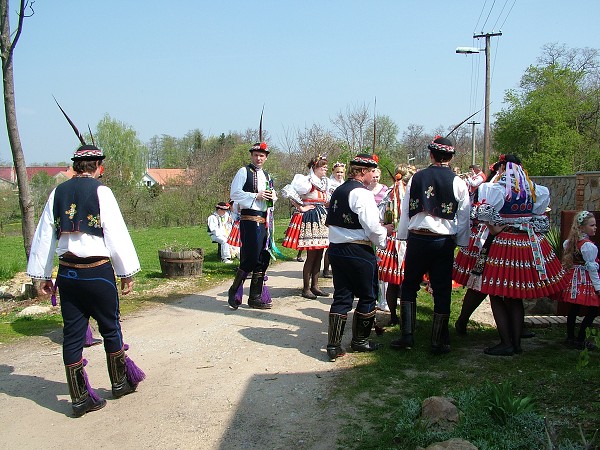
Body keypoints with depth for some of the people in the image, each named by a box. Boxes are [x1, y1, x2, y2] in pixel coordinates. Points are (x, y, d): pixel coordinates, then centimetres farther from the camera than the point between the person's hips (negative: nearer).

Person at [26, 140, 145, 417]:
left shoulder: (58, 193, 7)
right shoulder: (100, 192, -8)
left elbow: (44, 235, 10)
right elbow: (117, 234, -9)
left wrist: (43, 275, 17)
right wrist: (127, 272, -2)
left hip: (67, 273, 5)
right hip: (98, 272, -4)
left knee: (72, 334, 9)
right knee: (110, 328, 13)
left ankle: (80, 398, 16)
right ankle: (120, 382, 28)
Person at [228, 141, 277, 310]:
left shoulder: (267, 175, 20)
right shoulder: (244, 172, -1)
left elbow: (272, 196, 30)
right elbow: (234, 194, -9)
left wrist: (273, 196, 6)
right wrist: (256, 196, -14)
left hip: (265, 219, 8)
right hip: (249, 218, -7)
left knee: (263, 258, 7)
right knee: (251, 257, -13)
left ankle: (255, 297, 16)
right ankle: (234, 291, 4)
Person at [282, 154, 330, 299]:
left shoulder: (324, 182, 14)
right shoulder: (307, 181, -11)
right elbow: (290, 194, -20)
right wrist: (301, 208, -14)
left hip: (321, 219, 8)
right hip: (310, 219, -8)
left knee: (319, 255, 9)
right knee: (311, 255, -7)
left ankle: (314, 286, 17)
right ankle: (306, 288, 1)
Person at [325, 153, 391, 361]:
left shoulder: (338, 191, 11)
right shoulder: (362, 193, -15)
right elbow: (372, 227, -21)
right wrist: (384, 232, 2)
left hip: (336, 249, 8)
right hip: (358, 252, -8)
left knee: (341, 297, 11)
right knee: (367, 297, 11)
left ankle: (333, 345, 9)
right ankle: (359, 341, 22)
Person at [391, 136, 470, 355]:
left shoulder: (416, 178, 2)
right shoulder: (458, 182, -2)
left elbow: (406, 211, 5)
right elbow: (464, 218, 2)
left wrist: (403, 236, 12)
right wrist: (462, 243, 11)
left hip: (417, 238, 1)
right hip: (444, 241, -1)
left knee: (409, 286, 14)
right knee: (442, 291, 7)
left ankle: (407, 335, 10)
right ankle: (439, 342, 13)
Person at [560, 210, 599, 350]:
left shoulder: (571, 242, 6)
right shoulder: (589, 245, -17)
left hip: (574, 278, 9)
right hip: (586, 280, -9)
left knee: (573, 309, 13)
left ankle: (570, 338, 20)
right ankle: (580, 340, -1)